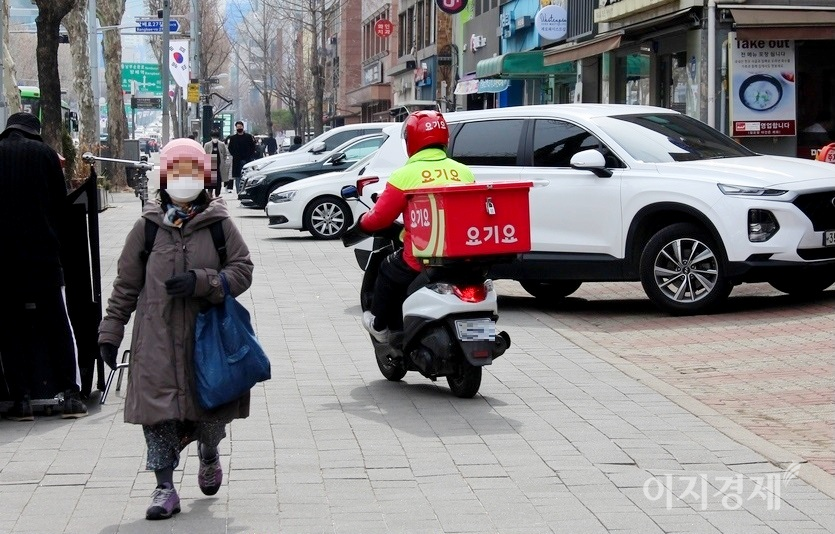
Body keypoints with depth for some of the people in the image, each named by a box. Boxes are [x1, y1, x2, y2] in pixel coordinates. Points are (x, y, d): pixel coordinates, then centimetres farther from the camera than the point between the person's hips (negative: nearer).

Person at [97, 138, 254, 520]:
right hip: (158, 339, 0)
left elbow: (242, 270, -1)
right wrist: (111, 330, 5)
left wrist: (202, 282, -17)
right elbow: (126, 283, 8)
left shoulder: (220, 223, 2)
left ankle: (209, 456, 42)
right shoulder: (147, 226, 3)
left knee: (211, 410, 9)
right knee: (159, 409, -5)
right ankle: (165, 487, 7)